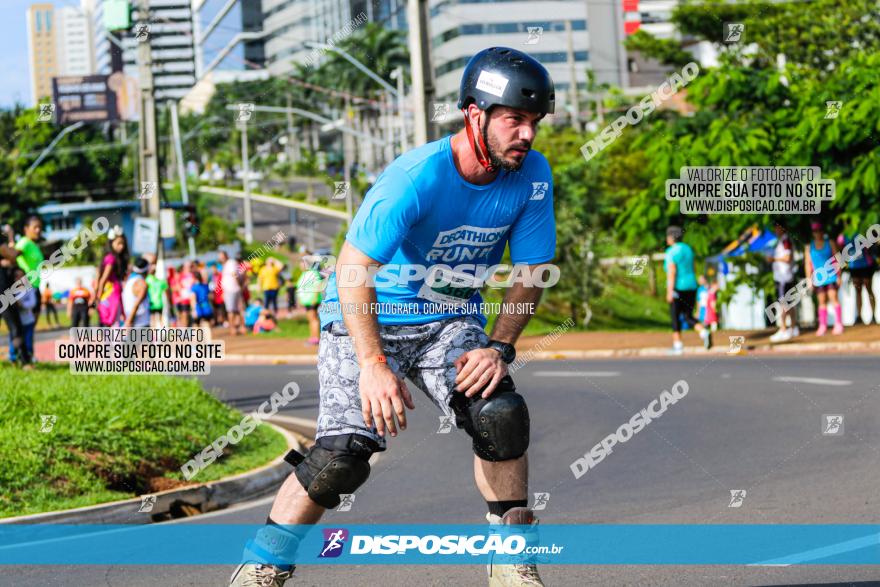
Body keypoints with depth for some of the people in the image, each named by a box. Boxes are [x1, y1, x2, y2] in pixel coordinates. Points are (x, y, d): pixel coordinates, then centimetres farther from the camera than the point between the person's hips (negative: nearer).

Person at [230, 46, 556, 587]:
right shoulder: (419, 177, -28)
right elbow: (354, 269, -27)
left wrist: (500, 347, -14)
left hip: (451, 320, 4)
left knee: (501, 414, -19)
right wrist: (374, 366, -33)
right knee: (344, 452, -19)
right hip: (366, 318, -4)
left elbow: (530, 272, 0)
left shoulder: (532, 175, -11)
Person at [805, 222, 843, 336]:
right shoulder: (809, 247, 8)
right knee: (822, 302, 3)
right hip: (818, 278, 2)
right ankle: (822, 326, 6)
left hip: (831, 276, -2)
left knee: (833, 298, -8)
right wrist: (809, 279, 2)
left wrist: (838, 276, -1)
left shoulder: (830, 243, 4)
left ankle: (839, 324, -7)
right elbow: (808, 263, 8)